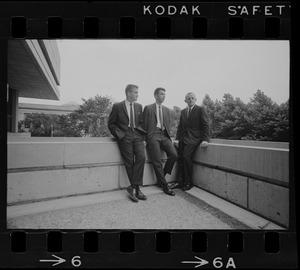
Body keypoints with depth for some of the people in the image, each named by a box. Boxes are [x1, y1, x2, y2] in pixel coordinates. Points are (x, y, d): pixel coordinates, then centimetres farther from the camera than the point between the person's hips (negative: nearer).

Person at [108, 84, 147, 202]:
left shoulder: (139, 106, 17)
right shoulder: (117, 106, 5)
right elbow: (111, 124, 5)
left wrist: (141, 132, 6)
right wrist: (120, 134, -7)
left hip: (137, 135, 3)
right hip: (124, 136, -3)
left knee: (141, 157, -19)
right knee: (129, 162, -11)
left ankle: (133, 187, -14)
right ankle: (137, 189, 0)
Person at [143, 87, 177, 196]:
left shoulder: (166, 110, 21)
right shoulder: (148, 108, 7)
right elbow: (145, 124, 4)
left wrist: (168, 135, 10)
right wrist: (146, 136, -2)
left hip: (164, 135, 5)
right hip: (153, 135, -4)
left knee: (174, 154, -17)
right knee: (157, 161, -12)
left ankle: (161, 178, 3)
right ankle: (164, 185, 1)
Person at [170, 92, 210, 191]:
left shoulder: (201, 109, 1)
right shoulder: (183, 111, 18)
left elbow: (206, 126, -5)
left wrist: (205, 140, -17)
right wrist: (177, 139, 4)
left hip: (193, 139, -5)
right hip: (183, 138, 6)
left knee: (186, 156, -21)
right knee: (180, 158, -5)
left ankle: (188, 182, -7)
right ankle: (180, 181, 6)